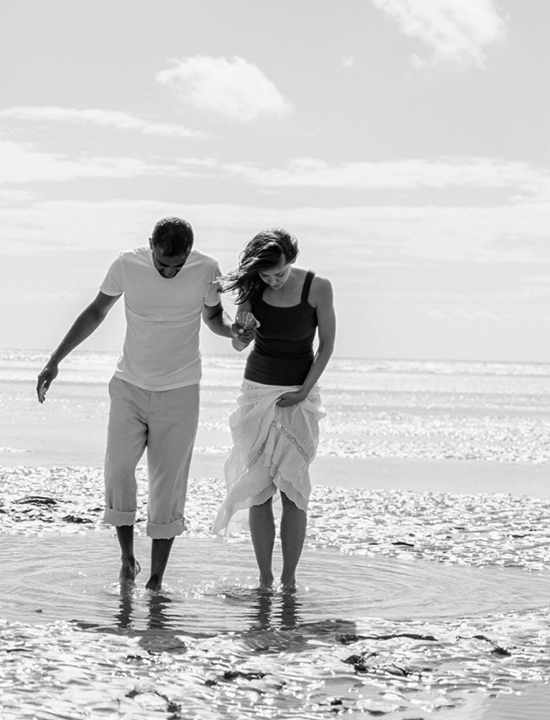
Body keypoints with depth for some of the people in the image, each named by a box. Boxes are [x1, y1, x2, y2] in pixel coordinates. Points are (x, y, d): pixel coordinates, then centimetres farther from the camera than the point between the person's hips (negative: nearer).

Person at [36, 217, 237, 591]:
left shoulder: (207, 271, -11)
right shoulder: (127, 265, -10)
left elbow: (214, 317, 9)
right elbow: (96, 313, 4)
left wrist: (235, 328, -15)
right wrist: (55, 362, 4)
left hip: (179, 392, -1)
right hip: (130, 387, 1)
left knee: (168, 485, 0)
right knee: (118, 470, -14)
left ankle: (157, 578, 7)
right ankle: (127, 557, 4)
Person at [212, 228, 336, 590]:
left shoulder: (317, 288, -12)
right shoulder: (253, 288, -5)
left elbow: (326, 346, -4)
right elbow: (238, 346, -2)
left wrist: (304, 392, -12)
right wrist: (243, 328, -25)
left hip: (299, 397, -2)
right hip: (258, 390, 2)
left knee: (293, 488, -9)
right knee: (259, 489, -3)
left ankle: (289, 580, -4)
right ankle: (264, 579, 1)